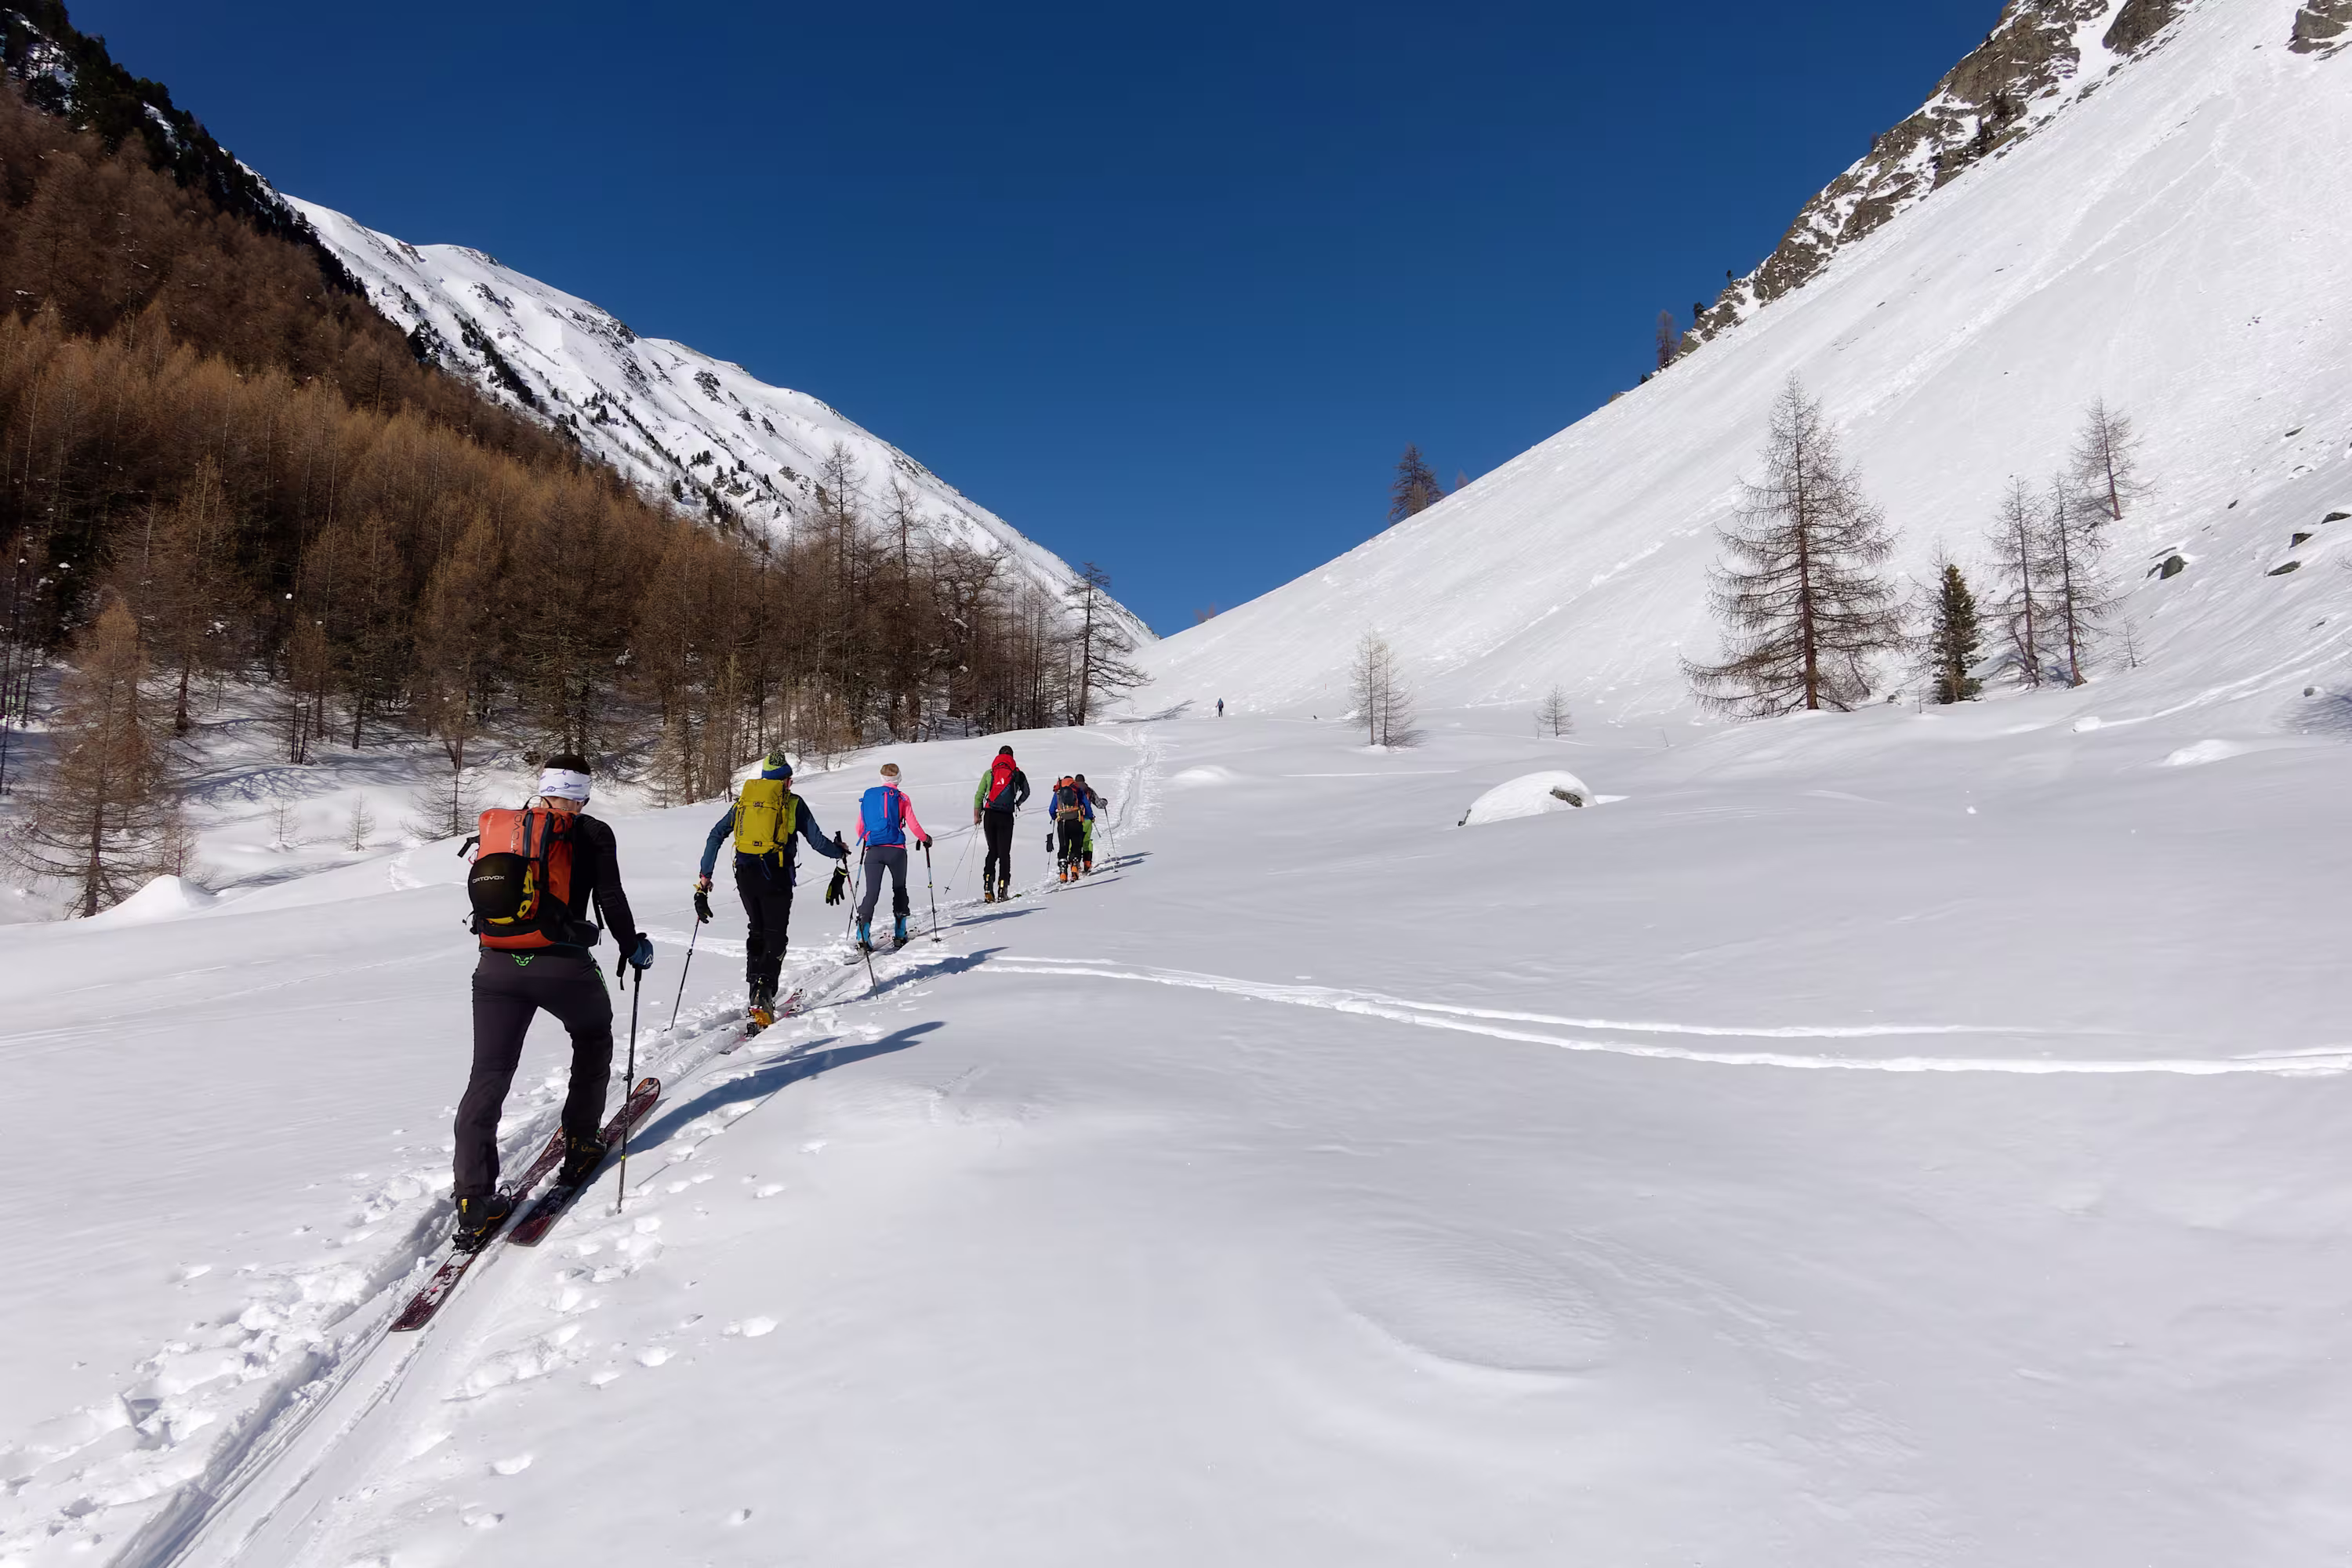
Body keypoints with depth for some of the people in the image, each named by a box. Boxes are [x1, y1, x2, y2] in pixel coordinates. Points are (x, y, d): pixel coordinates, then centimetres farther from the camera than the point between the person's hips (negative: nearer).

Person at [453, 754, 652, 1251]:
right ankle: (580, 1145, 29)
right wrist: (632, 945, 13)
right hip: (562, 965, -3)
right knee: (593, 1040, 26)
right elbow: (610, 899, -4)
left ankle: (474, 1201, -1)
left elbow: (481, 894, 19)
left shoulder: (498, 827, 13)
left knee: (489, 1075, 5)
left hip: (496, 966, 3)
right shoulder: (590, 834, 0)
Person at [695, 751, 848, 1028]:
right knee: (775, 937, 2)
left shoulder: (744, 800, 13)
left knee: (756, 931, 21)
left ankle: (756, 992, 19)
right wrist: (840, 851, 22)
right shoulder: (793, 803, 2)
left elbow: (716, 835, 8)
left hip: (745, 875, 4)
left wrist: (705, 877, 10)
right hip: (775, 876, -4)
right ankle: (763, 996, -15)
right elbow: (817, 841, 1)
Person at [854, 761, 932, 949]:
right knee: (899, 889, 16)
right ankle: (900, 932, 18)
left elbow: (860, 828, 17)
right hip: (896, 849, -2)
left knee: (871, 892, -1)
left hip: (873, 850, 2)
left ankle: (863, 925, -23)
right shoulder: (901, 797, 3)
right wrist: (925, 839, 17)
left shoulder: (867, 796, 13)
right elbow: (913, 825, -2)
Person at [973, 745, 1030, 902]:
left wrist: (976, 815, 17)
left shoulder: (989, 773, 8)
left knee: (992, 851, 14)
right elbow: (1026, 792, 16)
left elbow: (978, 796, 7)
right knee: (1004, 853, 3)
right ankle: (1002, 890, -3)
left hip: (989, 815, 2)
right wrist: (1017, 804, 35)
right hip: (1006, 816, -2)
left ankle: (988, 886, -1)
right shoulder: (1017, 774, 5)